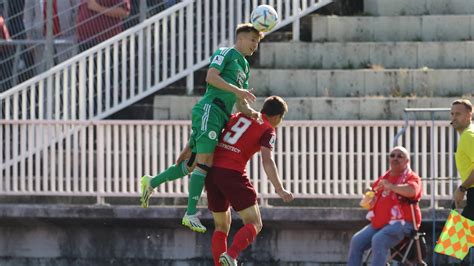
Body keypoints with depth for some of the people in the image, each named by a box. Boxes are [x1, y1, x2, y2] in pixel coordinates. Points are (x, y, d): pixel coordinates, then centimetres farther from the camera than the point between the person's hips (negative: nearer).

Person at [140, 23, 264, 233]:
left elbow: (240, 102, 25)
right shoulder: (225, 53, 3)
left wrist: (249, 112, 4)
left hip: (221, 117, 9)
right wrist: (237, 90, -17)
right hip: (210, 109, -9)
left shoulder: (245, 67, 28)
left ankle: (151, 183, 19)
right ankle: (191, 214, -17)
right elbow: (211, 76, -12)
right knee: (204, 162, -14)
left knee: (193, 164, 7)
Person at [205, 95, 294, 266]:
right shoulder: (268, 130, 2)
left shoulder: (238, 117, 20)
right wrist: (279, 189, -19)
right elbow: (267, 161, -13)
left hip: (211, 172, 6)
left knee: (221, 226, 18)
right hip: (232, 174, -6)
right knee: (254, 224, -3)